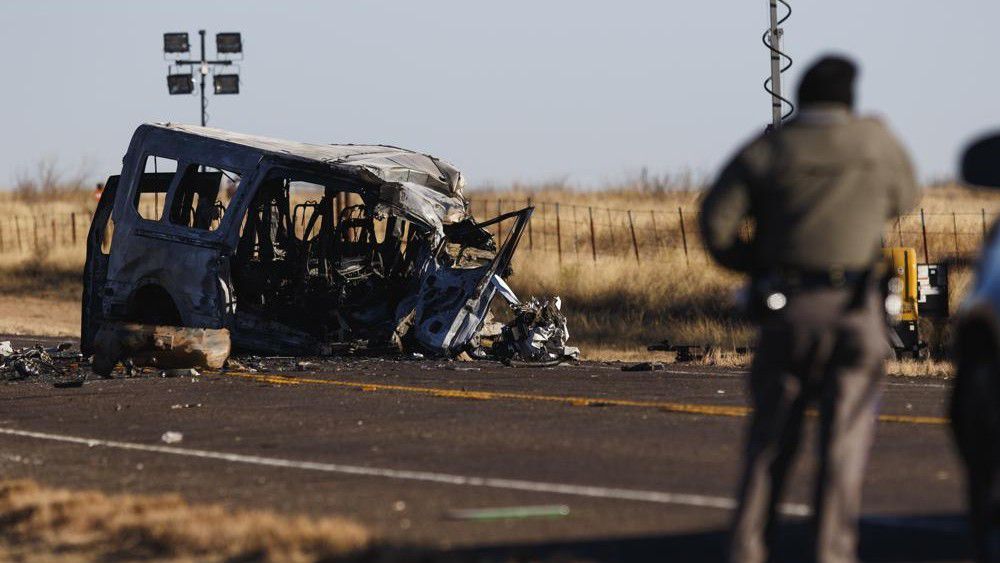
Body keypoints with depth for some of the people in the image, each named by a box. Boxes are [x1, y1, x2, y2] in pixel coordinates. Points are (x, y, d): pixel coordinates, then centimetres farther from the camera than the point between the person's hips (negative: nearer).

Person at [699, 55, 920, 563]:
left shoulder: (765, 151, 2)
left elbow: (715, 221, -4)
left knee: (772, 432, 10)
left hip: (786, 308, 1)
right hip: (854, 306, -1)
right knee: (845, 435, 1)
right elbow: (904, 199, 21)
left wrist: (752, 263, 12)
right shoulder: (876, 141, 3)